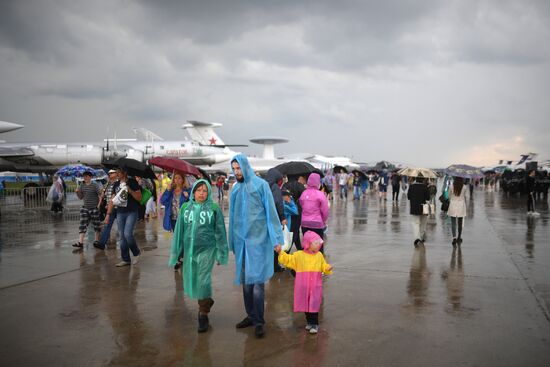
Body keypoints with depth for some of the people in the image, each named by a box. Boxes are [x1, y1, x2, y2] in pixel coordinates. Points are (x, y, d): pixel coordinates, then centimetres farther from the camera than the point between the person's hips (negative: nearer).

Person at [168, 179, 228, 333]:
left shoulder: (214, 209, -5)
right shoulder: (185, 208, 3)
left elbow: (220, 232, 0)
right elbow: (179, 231, 7)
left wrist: (221, 254, 0)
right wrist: (175, 253, 8)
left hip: (207, 250, -4)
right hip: (189, 250, 4)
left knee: (203, 281, -4)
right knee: (190, 283, 11)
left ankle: (203, 315, 15)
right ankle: (206, 301, 39)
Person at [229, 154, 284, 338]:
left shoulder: (260, 185, -5)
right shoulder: (235, 189, 10)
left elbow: (271, 212, -7)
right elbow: (233, 216, 15)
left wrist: (276, 238, -11)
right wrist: (232, 241, 14)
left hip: (258, 238, -5)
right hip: (241, 239, 6)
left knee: (257, 279, -6)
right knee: (245, 280, 10)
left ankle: (259, 321, 4)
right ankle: (251, 316, 23)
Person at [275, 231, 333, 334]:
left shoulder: (319, 255, 2)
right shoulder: (299, 255, -3)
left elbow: (324, 267, 9)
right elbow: (288, 260, 1)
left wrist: (328, 268, -12)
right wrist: (280, 253, -10)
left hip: (316, 286, -1)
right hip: (303, 286, 1)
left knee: (314, 305, -4)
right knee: (305, 304, 11)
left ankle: (315, 324, 6)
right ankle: (309, 322, 27)